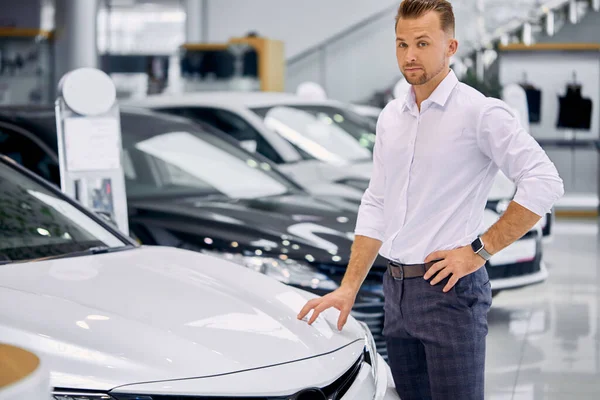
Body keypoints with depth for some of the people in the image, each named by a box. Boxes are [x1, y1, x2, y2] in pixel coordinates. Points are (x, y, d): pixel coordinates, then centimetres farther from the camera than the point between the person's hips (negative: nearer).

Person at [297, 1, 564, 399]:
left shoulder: (480, 113, -9)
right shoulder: (391, 117, 13)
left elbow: (544, 183, -17)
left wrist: (480, 250, -15)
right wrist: (349, 288, 12)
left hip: (451, 292, -7)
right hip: (397, 291, 7)